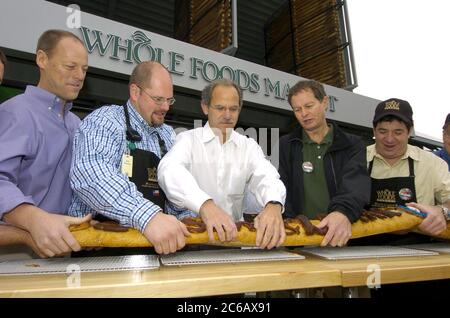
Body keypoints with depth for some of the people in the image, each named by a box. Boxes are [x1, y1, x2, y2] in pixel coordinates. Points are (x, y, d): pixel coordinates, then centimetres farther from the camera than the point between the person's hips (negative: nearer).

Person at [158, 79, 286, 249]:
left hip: (234, 232, 2)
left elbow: (265, 177, -10)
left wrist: (273, 205, -32)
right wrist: (205, 205, -39)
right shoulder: (188, 139, -2)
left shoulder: (249, 146, 7)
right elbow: (170, 170, -21)